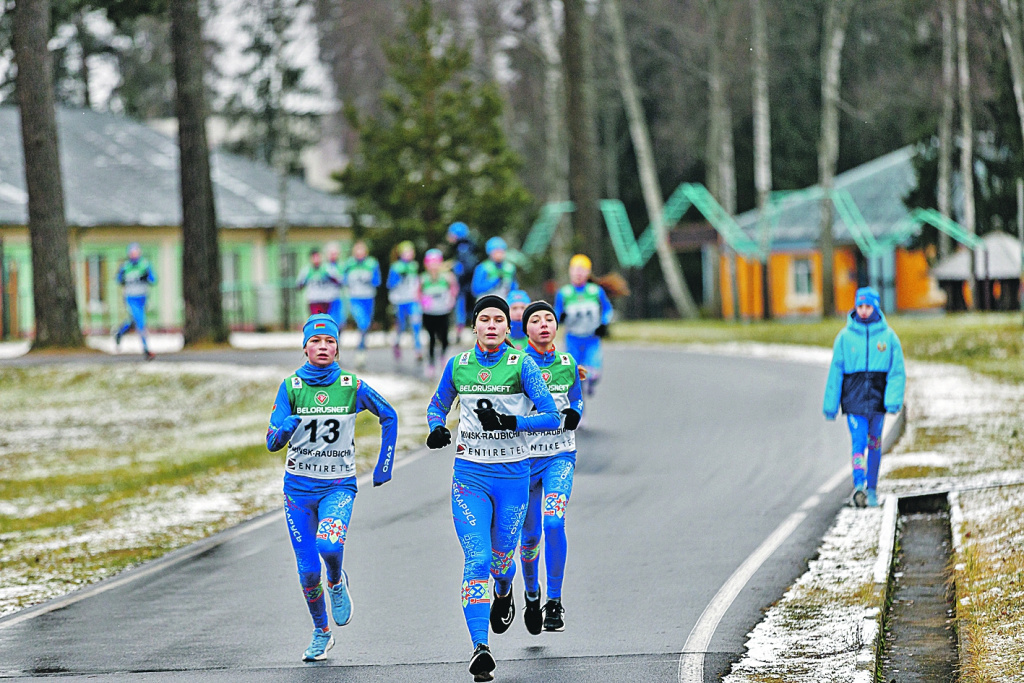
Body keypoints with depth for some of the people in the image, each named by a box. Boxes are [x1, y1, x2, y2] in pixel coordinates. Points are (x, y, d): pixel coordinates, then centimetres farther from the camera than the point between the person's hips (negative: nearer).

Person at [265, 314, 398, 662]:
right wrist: (285, 427, -33)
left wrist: (385, 464, 7)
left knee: (329, 544, -29)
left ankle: (338, 583, 6)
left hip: (339, 485, -1)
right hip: (298, 486, 1)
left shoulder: (353, 386, -6)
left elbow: (389, 416, 10)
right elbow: (273, 442, -10)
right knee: (307, 570, 1)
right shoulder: (290, 387, -5)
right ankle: (321, 633, 25)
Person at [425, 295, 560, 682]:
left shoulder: (521, 365, -6)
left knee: (502, 555, 13)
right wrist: (436, 428, -3)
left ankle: (503, 593, 51)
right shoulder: (457, 365, 3)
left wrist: (510, 422, -23)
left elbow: (552, 417, -9)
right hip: (469, 474, 1)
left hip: (512, 475, -1)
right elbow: (438, 405, 19)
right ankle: (480, 648, -18)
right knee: (477, 559, -13)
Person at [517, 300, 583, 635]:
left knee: (554, 522, -21)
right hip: (523, 457, 0)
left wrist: (573, 414, -3)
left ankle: (554, 602, -13)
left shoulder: (568, 364, 4)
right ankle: (532, 594, 36)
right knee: (529, 534, 8)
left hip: (559, 457, 0)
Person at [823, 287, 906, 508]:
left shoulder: (888, 336, 2)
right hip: (853, 399, -1)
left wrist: (893, 399, -11)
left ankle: (871, 487, 23)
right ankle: (859, 485, -27)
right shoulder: (845, 337, 2)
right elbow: (835, 372, 5)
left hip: (878, 399, 1)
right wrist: (830, 404, 3)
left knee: (874, 443, 11)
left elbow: (897, 371, 1)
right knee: (859, 442, -14)